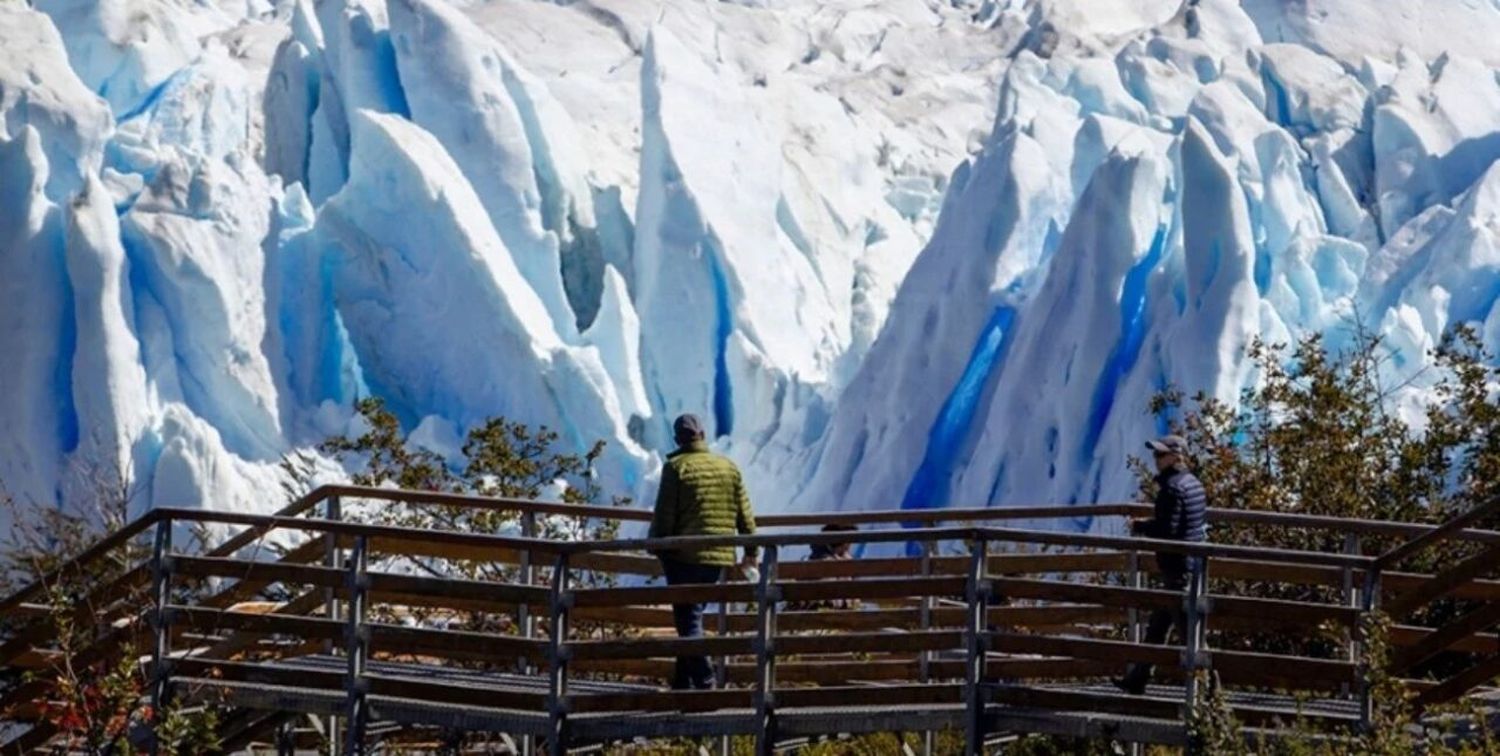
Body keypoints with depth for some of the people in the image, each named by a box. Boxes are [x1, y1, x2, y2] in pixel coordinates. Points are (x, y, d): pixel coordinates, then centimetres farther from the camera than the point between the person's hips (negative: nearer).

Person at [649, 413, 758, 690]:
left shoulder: (676, 468, -5)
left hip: (684, 556, -5)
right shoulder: (729, 468, 9)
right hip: (720, 556, 5)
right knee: (693, 614, 15)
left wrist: (657, 549, 3)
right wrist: (751, 551, 19)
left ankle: (703, 681, -16)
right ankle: (682, 681, 16)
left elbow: (664, 515, -7)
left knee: (687, 619, -3)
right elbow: (744, 514, 12)